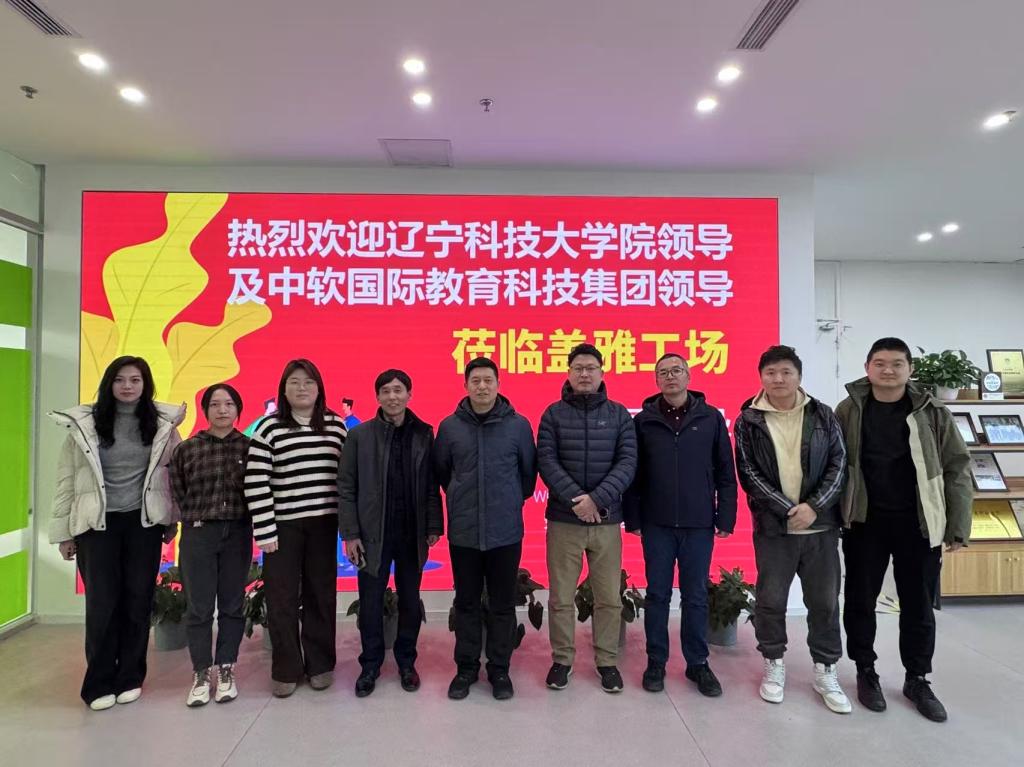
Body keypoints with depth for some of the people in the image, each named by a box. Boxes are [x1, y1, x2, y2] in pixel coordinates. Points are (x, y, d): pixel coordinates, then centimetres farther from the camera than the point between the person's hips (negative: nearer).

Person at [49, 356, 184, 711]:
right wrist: (63, 532, 2)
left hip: (143, 522, 1)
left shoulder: (162, 423, 0)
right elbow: (67, 480, 2)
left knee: (138, 600, 6)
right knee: (102, 603, 1)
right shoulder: (84, 424, -1)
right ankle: (99, 684, 17)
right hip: (96, 524, -1)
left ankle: (130, 678, 22)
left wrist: (173, 520, 6)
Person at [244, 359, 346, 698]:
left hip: (324, 524, 2)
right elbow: (255, 482, -7)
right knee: (281, 598, 6)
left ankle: (320, 664, 25)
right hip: (284, 525, -2)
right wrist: (264, 531, -10)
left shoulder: (336, 425, 6)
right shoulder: (269, 428, -3)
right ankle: (285, 670, 22)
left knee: (320, 595, 10)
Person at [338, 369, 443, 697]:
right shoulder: (360, 435, -2)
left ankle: (406, 662, 31)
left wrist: (434, 527, -3)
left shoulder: (424, 434, 1)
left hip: (412, 534, 1)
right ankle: (370, 665, 28)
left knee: (410, 601, 12)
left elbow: (432, 485, 2)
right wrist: (350, 533, -6)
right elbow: (346, 487, -2)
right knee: (371, 603, 10)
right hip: (373, 533, -1)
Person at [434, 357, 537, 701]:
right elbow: (441, 472, 11)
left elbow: (529, 471, 7)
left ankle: (500, 669, 27)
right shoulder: (449, 426, -1)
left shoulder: (518, 425, -3)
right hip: (463, 532, 1)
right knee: (466, 603, 13)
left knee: (503, 604, 10)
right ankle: (466, 667, 29)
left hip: (506, 531, -1)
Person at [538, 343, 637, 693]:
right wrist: (576, 499, -18)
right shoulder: (554, 414, 2)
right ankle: (561, 659, 25)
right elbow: (546, 461, -6)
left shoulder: (619, 415, 4)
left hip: (607, 521, 1)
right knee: (561, 597, 8)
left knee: (609, 598, 9)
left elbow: (628, 463, -4)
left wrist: (597, 499, -17)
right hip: (562, 520, -1)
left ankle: (607, 661, 26)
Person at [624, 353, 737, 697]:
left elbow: (725, 472, 3)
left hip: (699, 523, 0)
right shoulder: (644, 420, 1)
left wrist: (725, 517, -1)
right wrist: (633, 518, 0)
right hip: (657, 523, 0)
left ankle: (697, 663, 25)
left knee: (696, 597, 10)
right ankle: (656, 662, 22)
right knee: (657, 595, 9)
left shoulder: (711, 418, 2)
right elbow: (633, 473, 3)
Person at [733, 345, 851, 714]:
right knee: (771, 599, 7)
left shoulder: (822, 415, 3)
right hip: (773, 526, -1)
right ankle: (774, 664, 26)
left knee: (825, 600, 9)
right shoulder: (749, 421, -2)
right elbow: (748, 473, -5)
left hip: (821, 525, 2)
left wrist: (814, 506, -13)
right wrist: (787, 509, -14)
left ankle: (826, 670, 26)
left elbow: (839, 464, 0)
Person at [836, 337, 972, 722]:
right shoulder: (848, 411, -3)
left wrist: (958, 527, -3)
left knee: (918, 606, 12)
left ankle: (918, 679, 31)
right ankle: (866, 672, 28)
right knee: (861, 601, 10)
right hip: (865, 522, 0)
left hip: (918, 524, 0)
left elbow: (957, 469, -1)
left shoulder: (933, 413, -3)